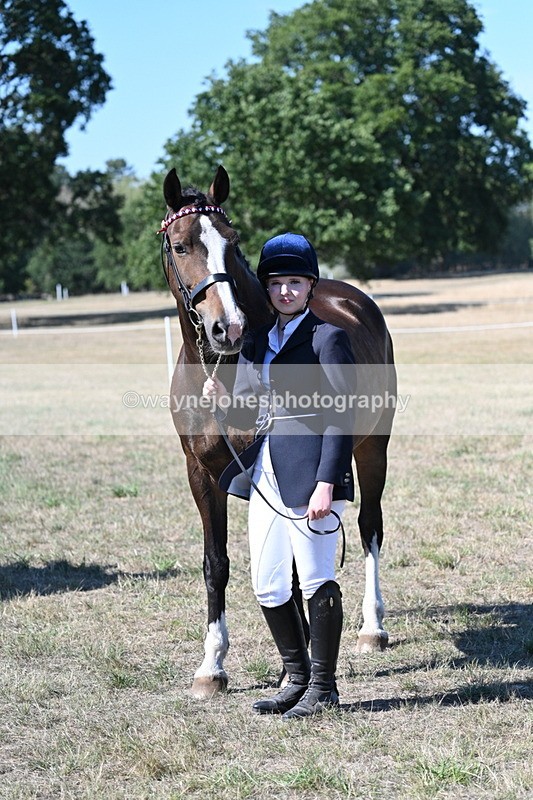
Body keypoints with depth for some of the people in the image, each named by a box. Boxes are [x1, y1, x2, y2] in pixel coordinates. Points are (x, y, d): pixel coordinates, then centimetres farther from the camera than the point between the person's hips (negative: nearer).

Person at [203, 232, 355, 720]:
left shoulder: (327, 337, -7)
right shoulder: (257, 342, 14)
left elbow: (341, 418, -12)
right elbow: (245, 418, 16)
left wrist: (326, 483, -19)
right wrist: (224, 398, -6)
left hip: (309, 473, -8)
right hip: (266, 472, 8)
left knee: (317, 581, 0)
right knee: (268, 587, 11)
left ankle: (323, 686, 12)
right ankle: (297, 678, 25)